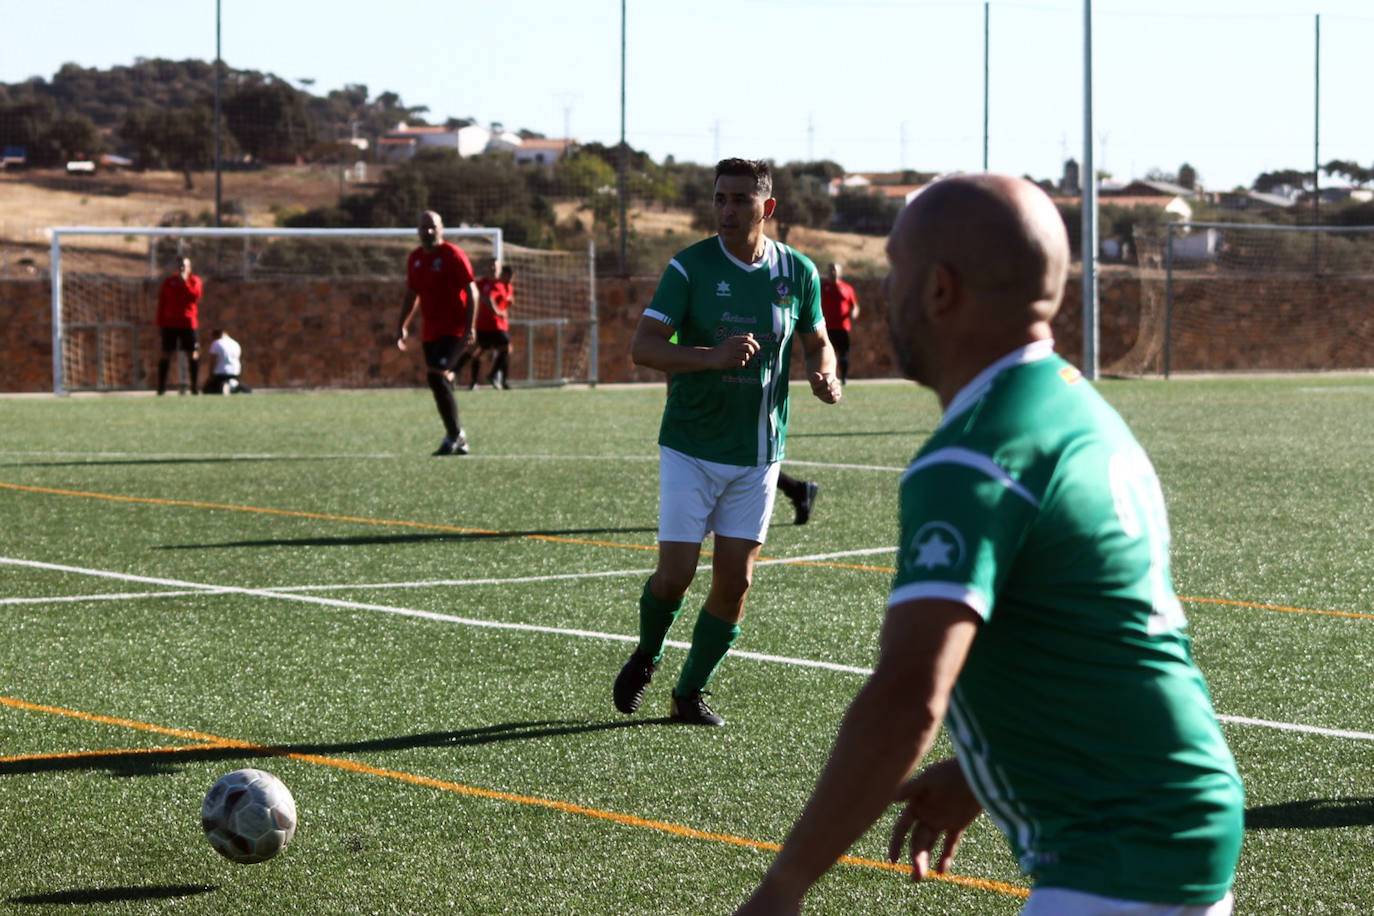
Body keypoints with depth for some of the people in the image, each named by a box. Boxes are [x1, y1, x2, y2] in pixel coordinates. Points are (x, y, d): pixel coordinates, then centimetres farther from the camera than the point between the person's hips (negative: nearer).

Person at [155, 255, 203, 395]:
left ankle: (194, 386, 3)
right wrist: (160, 323, 4)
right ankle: (161, 387, 3)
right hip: (170, 324, 1)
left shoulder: (194, 281, 6)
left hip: (188, 324, -1)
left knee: (193, 355, -3)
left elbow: (196, 295, -13)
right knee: (166, 354, 0)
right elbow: (161, 304, 10)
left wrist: (185, 282, -14)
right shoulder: (168, 282, 11)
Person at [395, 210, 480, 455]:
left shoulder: (453, 255, -8)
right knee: (438, 382, 7)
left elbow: (471, 291, -10)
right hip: (430, 332, 7)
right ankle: (458, 442, 15)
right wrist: (402, 326, 16)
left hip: (454, 330, -7)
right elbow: (411, 295, 22)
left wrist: (470, 326, -16)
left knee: (436, 375, -21)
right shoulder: (415, 258, 12)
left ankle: (454, 435, -11)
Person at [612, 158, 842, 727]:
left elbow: (818, 343, 16)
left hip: (758, 453, 3)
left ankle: (689, 694, 16)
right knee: (675, 575, -6)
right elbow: (643, 347, -13)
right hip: (691, 448, -2)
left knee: (734, 582, 0)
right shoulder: (690, 267, -8)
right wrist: (713, 356, -29)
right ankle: (645, 658, 25)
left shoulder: (798, 273, 1)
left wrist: (823, 373, -8)